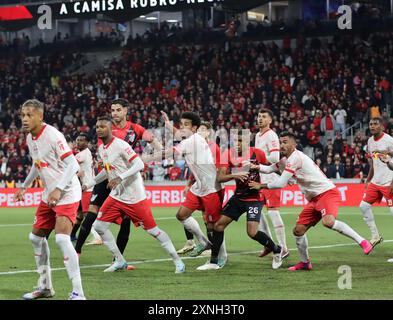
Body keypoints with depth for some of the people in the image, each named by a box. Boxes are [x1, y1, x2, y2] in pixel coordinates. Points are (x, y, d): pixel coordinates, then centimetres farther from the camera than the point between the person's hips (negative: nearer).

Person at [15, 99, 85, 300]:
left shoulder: (52, 135, -19)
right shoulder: (30, 138, 7)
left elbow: (73, 164, -22)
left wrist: (58, 189, -30)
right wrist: (24, 186, 31)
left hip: (67, 194, -10)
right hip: (49, 195, 10)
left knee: (62, 238, -22)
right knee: (36, 237, 14)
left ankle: (78, 292, -19)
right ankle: (45, 287, 29)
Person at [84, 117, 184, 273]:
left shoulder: (120, 145, -16)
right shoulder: (101, 149, 10)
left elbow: (139, 164, -23)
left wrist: (120, 178, -31)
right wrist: (90, 183, 28)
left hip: (134, 197, -8)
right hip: (116, 196, 8)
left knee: (152, 229, -4)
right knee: (99, 226, 0)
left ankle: (178, 261, 7)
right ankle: (119, 261, 11)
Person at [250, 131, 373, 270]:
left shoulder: (295, 157, -14)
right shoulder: (287, 159, 17)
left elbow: (281, 183, -15)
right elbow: (269, 168, 24)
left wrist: (261, 186, -3)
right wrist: (256, 166, 4)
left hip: (327, 192, -10)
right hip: (314, 199, 10)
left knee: (328, 222, -35)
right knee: (298, 230, 7)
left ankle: (362, 242, -27)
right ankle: (305, 262, 23)